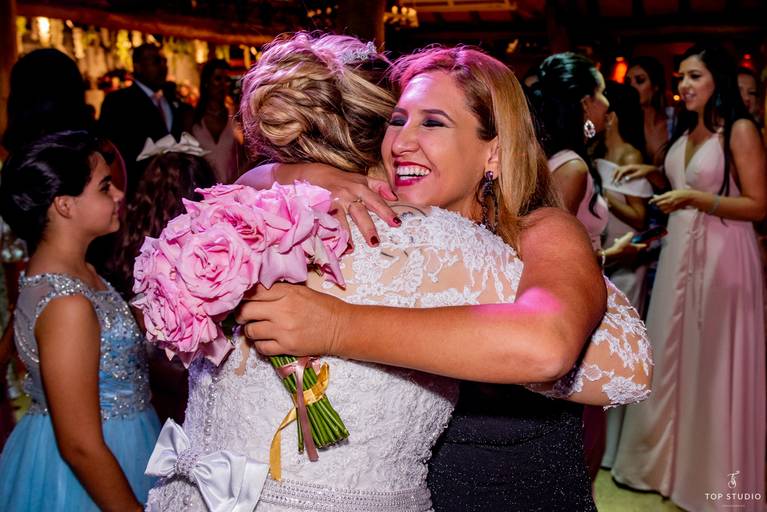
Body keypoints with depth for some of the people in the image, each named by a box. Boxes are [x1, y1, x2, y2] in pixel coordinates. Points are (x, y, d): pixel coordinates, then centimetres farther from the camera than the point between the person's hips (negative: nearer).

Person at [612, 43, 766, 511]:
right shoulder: (687, 129, 12)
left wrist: (695, 199, -23)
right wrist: (653, 174, 5)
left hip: (722, 256, -7)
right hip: (680, 253, 7)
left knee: (714, 364, 3)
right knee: (673, 357, 13)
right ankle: (668, 460, 28)